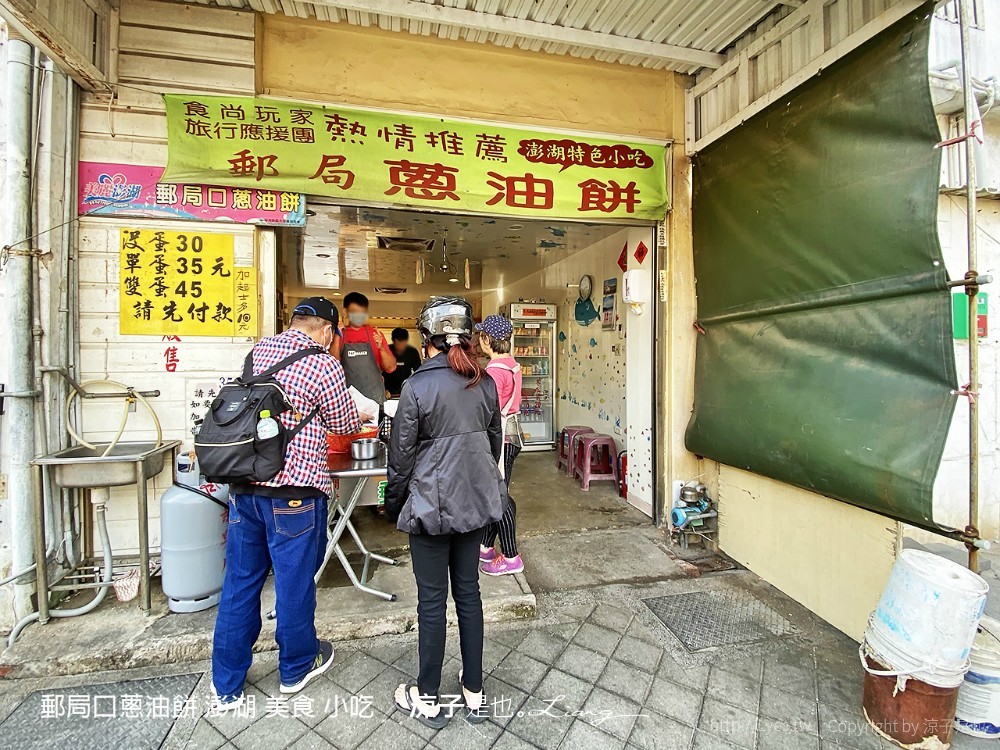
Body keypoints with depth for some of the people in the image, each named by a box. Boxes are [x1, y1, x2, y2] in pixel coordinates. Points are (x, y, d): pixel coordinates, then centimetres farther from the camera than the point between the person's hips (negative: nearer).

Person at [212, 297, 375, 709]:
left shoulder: (258, 350, 7)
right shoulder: (324, 366, -13)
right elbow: (345, 424, -1)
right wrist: (361, 417, 20)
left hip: (243, 487, 6)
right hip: (293, 493, -6)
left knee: (240, 583, 17)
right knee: (294, 582, 13)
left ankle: (227, 686, 32)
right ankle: (296, 667, 36)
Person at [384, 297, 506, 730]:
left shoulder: (417, 386, -15)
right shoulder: (484, 383, 0)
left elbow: (401, 455, -10)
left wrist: (393, 504, 5)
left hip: (431, 504, -5)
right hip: (475, 501, 5)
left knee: (432, 600, 10)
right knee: (468, 592, 17)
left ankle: (428, 699, 29)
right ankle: (474, 692, 32)